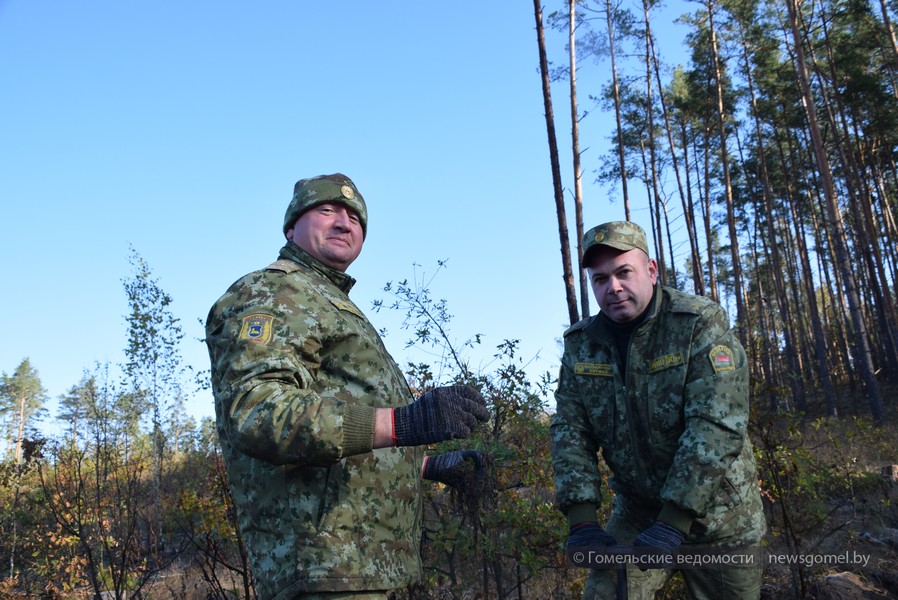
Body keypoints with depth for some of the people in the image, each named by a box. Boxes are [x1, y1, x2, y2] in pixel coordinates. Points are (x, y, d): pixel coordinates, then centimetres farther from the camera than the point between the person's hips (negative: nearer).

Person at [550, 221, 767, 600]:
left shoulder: (701, 324, -17)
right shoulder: (581, 344, -3)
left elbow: (716, 426, -25)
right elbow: (570, 431, -6)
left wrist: (673, 522, -29)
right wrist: (581, 518, -17)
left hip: (715, 515, -2)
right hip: (636, 512, 3)